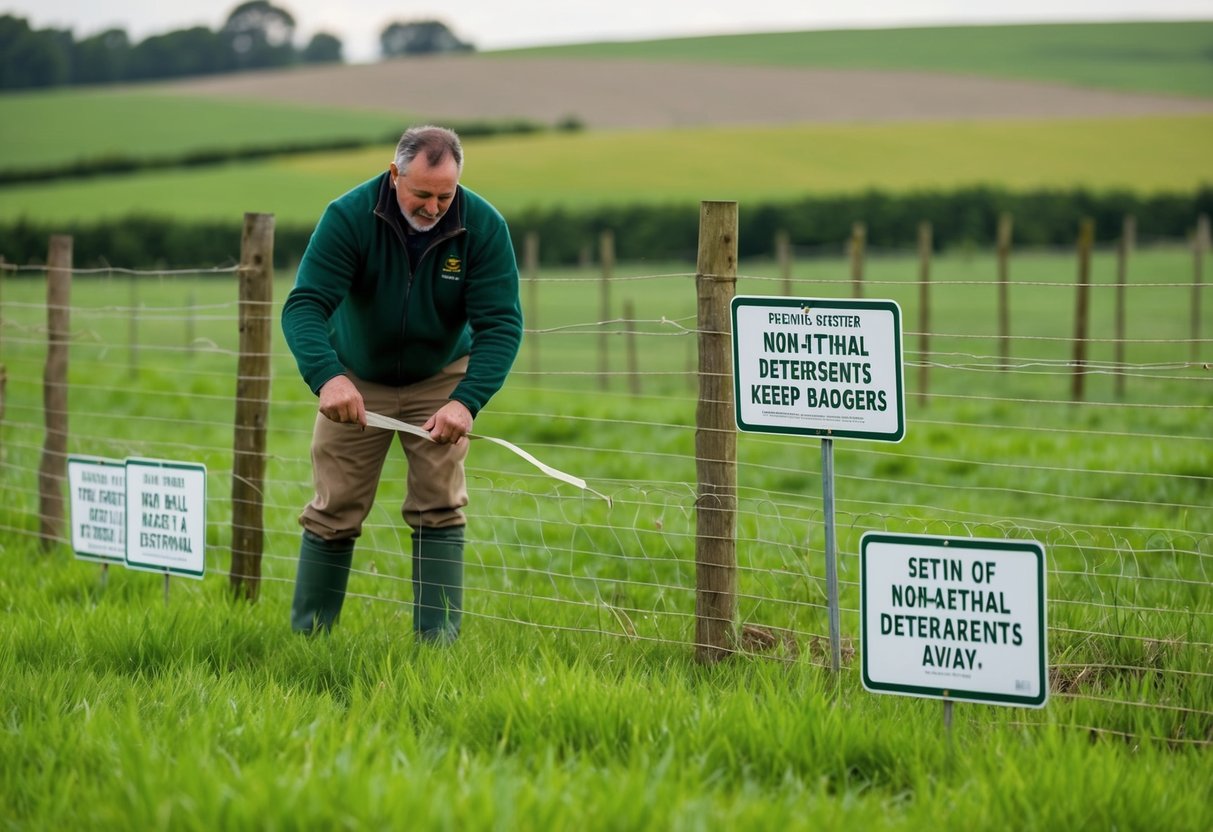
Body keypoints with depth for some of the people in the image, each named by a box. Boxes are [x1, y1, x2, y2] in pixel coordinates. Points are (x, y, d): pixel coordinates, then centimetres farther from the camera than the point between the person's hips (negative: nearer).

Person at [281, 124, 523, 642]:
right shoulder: (349, 217, -26)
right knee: (334, 511, 0)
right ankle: (306, 636, 11)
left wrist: (466, 402, -40)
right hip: (356, 380, 0)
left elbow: (501, 324, -24)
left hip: (439, 379, 1)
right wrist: (326, 377, -51)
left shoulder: (483, 227, -22)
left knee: (439, 507, -7)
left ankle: (438, 639, -3)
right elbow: (304, 306, -32)